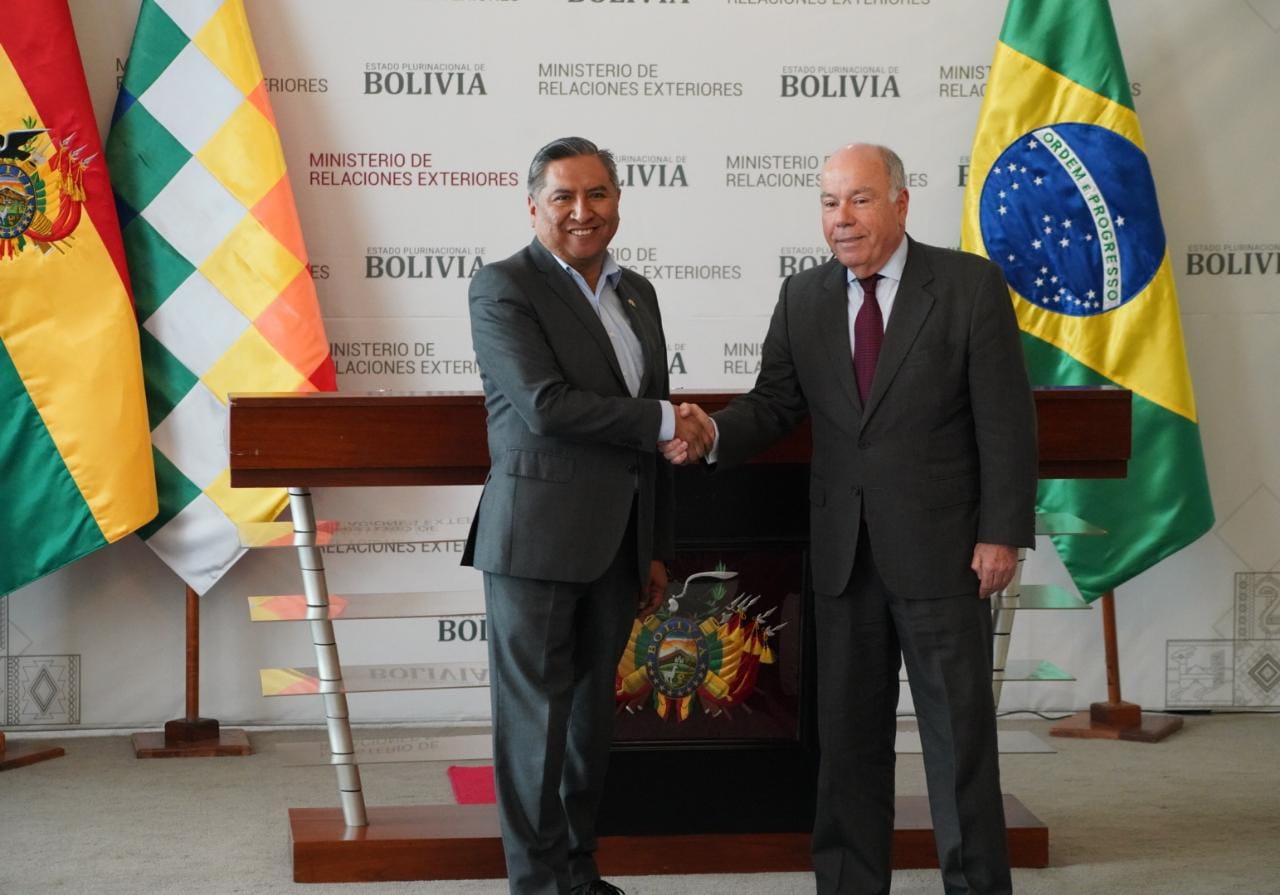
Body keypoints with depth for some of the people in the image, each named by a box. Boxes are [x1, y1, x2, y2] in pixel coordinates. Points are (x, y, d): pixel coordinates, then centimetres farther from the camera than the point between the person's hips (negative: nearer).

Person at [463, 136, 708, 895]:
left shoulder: (638, 293, 14)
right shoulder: (504, 288, -7)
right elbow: (545, 403, -19)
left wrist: (658, 548, 16)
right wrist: (663, 422, -12)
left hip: (616, 541, 7)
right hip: (537, 538, -6)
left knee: (593, 710, 13)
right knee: (536, 714, 0)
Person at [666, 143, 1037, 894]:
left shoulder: (971, 284, -6)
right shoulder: (803, 298, 7)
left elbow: (1006, 419, -7)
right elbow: (775, 403, 5)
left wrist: (1003, 533, -11)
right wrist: (715, 433, -17)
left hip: (941, 546, -4)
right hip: (845, 551, 4)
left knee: (959, 732, 3)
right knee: (847, 732, 11)